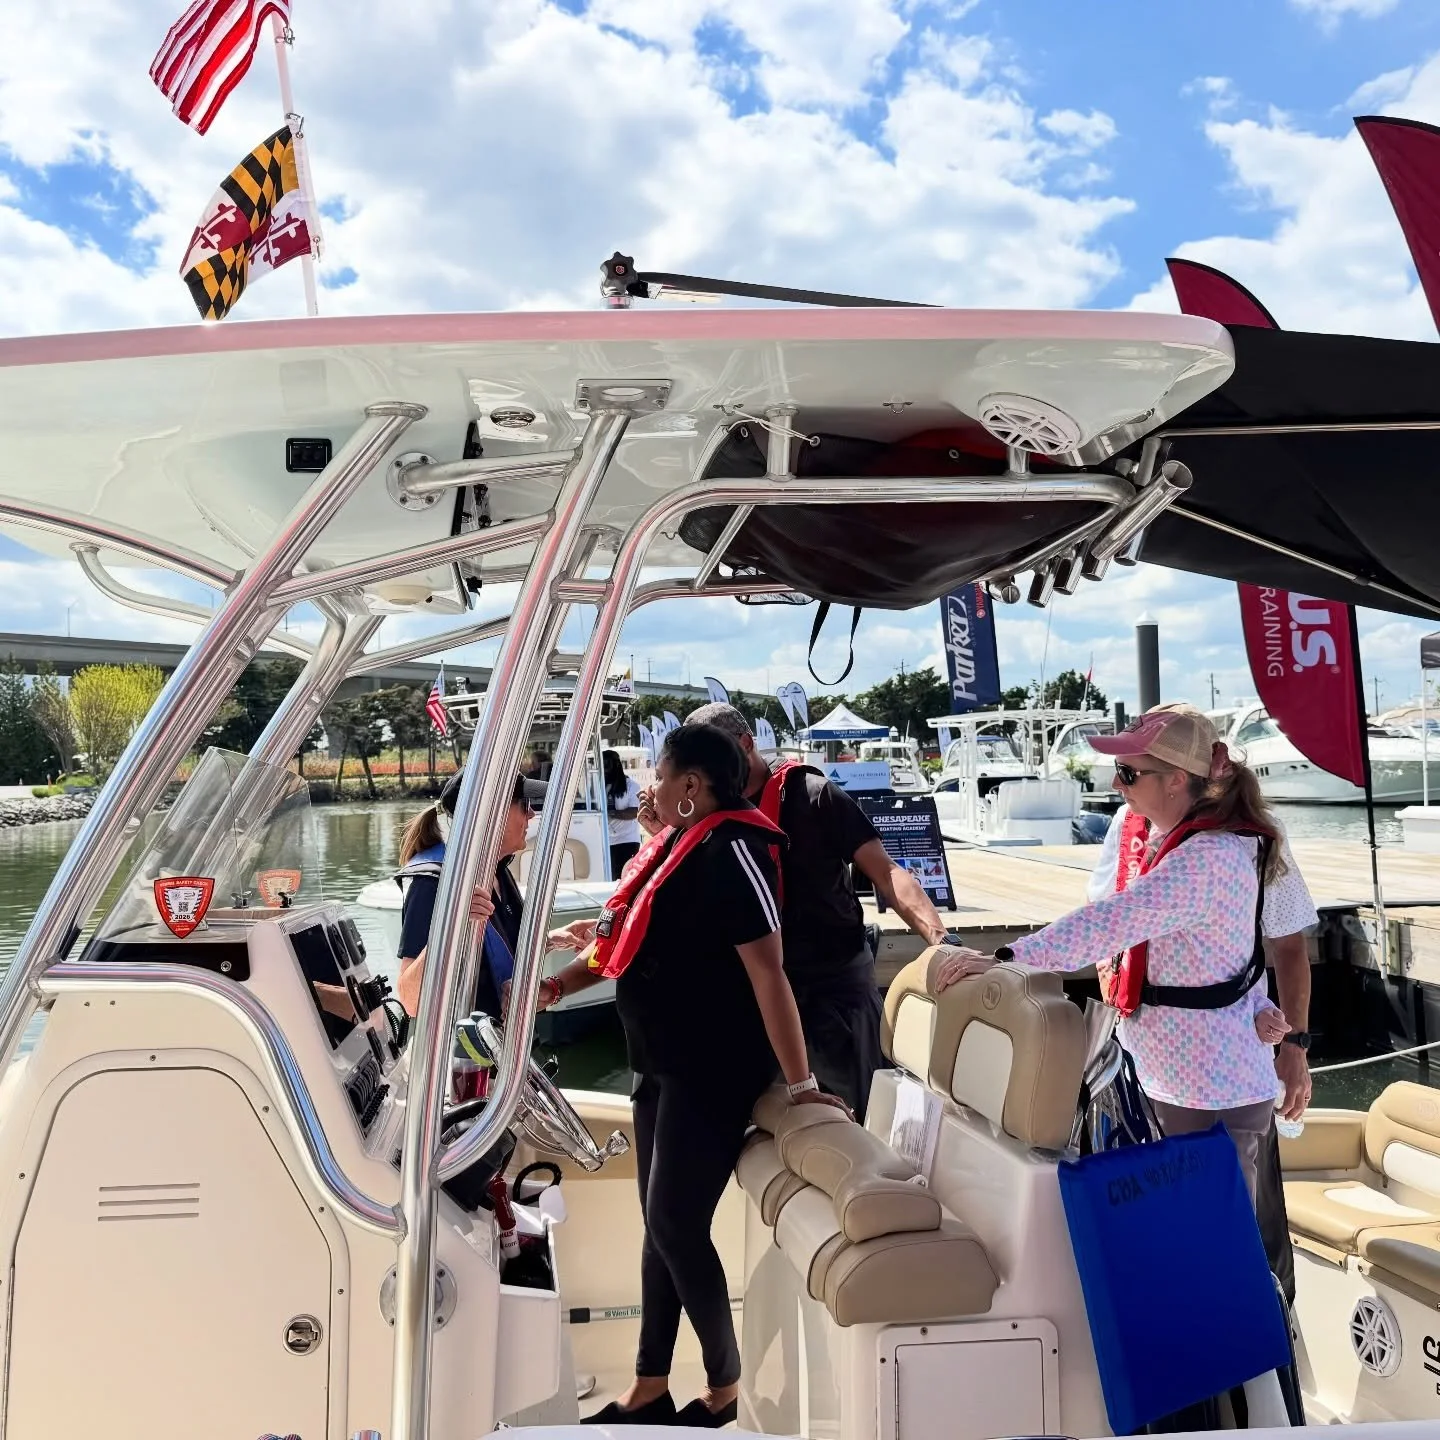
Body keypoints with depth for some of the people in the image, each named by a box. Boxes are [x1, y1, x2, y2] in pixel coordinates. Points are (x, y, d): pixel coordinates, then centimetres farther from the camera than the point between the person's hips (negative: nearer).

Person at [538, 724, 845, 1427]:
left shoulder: (729, 850, -20)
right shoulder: (675, 845, 8)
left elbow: (767, 972, -24)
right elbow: (632, 942, 16)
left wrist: (799, 1083, -24)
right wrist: (558, 982, 4)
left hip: (714, 1072, -9)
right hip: (662, 1064, 9)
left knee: (676, 1224, -4)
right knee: (660, 1222, 14)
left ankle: (724, 1389, 17)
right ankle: (650, 1389, 27)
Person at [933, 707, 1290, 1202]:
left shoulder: (1208, 860, -26)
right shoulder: (1169, 837, 6)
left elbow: (1110, 921, -34)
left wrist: (1001, 959, -36)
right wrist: (1255, 1006, 0)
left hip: (1213, 1095, -10)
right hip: (1179, 1081, 10)